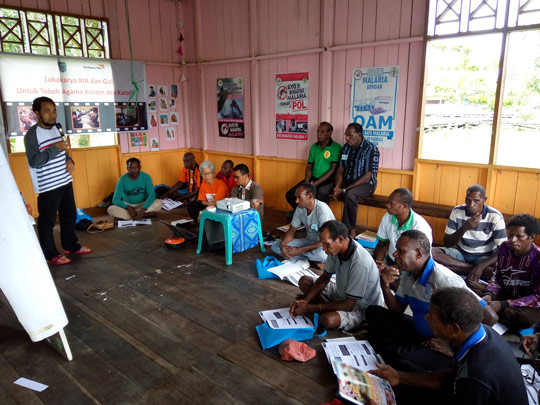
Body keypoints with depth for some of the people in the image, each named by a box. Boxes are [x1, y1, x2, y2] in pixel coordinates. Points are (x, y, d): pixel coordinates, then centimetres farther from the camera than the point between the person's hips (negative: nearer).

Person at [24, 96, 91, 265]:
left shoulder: (56, 128, 9)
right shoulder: (32, 134, -15)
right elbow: (33, 161, -21)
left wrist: (69, 160, 0)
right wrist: (55, 148, -27)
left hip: (65, 182, 8)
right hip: (47, 187, -8)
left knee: (69, 215, 18)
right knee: (47, 221, 3)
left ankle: (71, 245, 34)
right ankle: (50, 254, 14)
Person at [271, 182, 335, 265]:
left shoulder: (322, 210, -27)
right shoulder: (300, 208, -6)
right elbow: (291, 230, 3)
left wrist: (299, 251, -31)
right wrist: (282, 244, -19)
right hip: (309, 241, 7)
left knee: (321, 254, -43)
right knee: (275, 245, -9)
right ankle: (312, 260, -13)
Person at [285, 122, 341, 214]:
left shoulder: (336, 147, -7)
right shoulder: (314, 147, 12)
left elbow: (333, 169, -13)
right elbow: (309, 167, 14)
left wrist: (316, 183, -18)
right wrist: (307, 181, -5)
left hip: (328, 180, -6)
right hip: (313, 178, 6)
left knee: (321, 194, -39)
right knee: (290, 195, -7)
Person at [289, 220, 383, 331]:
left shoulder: (360, 262, -36)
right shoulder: (336, 248, -13)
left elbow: (349, 305, -30)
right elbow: (325, 277, 2)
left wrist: (311, 308, -26)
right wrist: (305, 300, -13)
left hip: (361, 306, -7)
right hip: (342, 293, 7)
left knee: (326, 320, -34)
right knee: (304, 281, 5)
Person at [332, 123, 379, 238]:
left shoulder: (370, 149, -14)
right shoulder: (346, 147, 6)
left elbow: (367, 177, -18)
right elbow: (340, 170, 8)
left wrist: (344, 190, -22)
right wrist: (337, 187, -13)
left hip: (366, 184, -6)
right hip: (347, 181, 6)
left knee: (349, 195, -38)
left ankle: (350, 230, -23)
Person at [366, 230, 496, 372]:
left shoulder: (444, 280, -27)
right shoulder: (408, 274, -1)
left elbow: (489, 317, -27)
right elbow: (398, 310, 9)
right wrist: (385, 287, -10)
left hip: (442, 349, -8)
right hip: (417, 333, 8)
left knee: (401, 357, -34)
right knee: (373, 313, -2)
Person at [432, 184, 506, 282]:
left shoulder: (495, 217, -13)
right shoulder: (457, 211, -8)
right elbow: (447, 243, -8)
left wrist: (480, 267, -31)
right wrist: (464, 228, -25)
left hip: (485, 257, -3)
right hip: (460, 253, 3)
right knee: (432, 252, -26)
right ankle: (473, 269, -21)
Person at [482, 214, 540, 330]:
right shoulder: (504, 247, -5)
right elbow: (497, 277, 5)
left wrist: (503, 305, -28)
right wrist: (489, 295, -17)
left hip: (529, 305, -4)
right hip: (505, 295, 5)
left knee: (523, 316, -37)